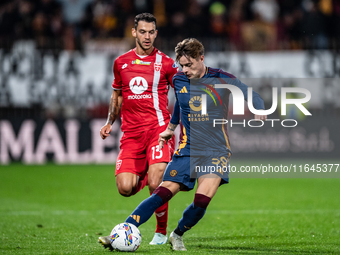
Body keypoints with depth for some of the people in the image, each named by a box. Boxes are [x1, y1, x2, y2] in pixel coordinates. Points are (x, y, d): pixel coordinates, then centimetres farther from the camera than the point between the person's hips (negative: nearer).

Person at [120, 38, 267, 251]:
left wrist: (259, 112, -16)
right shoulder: (179, 80, 5)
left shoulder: (223, 80, -5)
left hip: (216, 152, -2)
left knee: (202, 201, -19)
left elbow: (253, 97, 5)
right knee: (163, 193, -11)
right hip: (187, 150, 2)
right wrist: (171, 128, 38)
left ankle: (177, 235, 7)